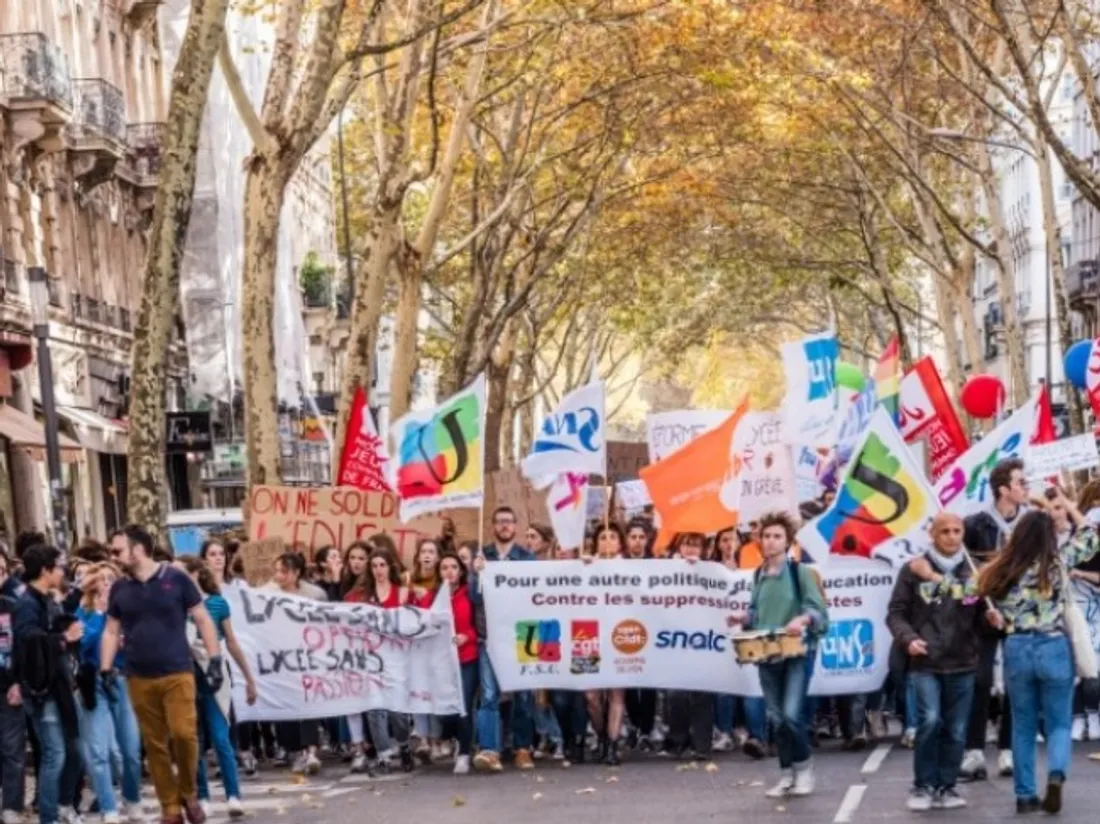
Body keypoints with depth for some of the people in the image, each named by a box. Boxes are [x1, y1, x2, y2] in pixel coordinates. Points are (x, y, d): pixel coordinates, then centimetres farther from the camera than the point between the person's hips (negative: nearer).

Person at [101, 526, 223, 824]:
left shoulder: (176, 579, -3)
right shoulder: (119, 588, 8)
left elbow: (203, 620, 2)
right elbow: (111, 632, 15)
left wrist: (215, 660, -4)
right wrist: (106, 669, 4)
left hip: (177, 673, -3)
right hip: (139, 678, 3)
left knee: (184, 733, -16)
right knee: (154, 744, 3)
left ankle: (189, 794, 7)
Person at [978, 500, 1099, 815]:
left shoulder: (1002, 570, -1)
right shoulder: (1057, 562, -4)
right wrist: (1069, 506, 22)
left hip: (1016, 650, 2)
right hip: (1053, 649, -2)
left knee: (1023, 726, 13)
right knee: (1059, 723, 8)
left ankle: (1025, 795, 13)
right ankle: (1056, 774, -18)